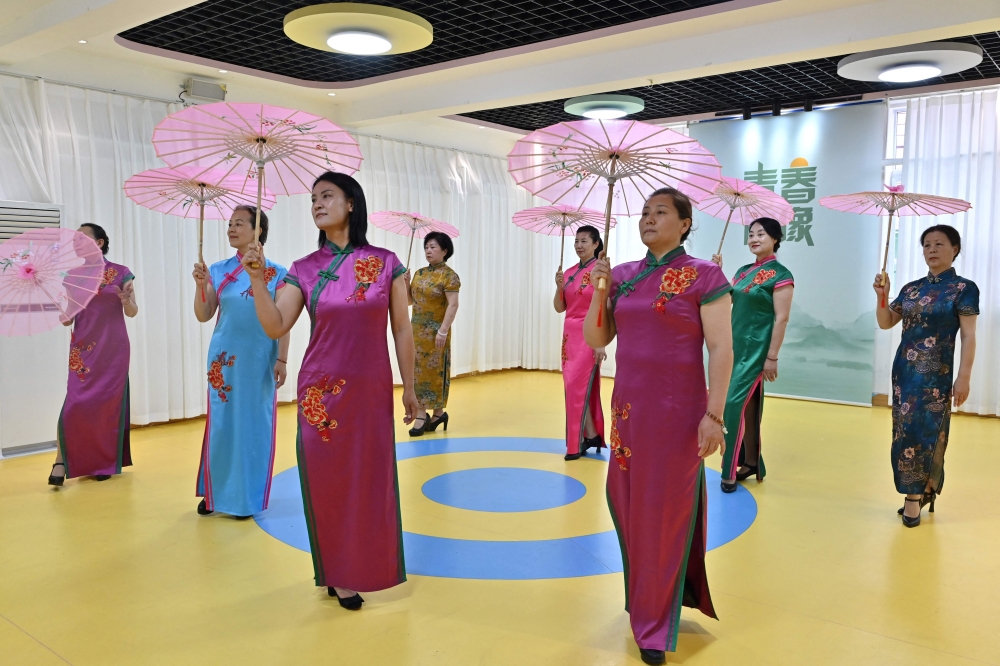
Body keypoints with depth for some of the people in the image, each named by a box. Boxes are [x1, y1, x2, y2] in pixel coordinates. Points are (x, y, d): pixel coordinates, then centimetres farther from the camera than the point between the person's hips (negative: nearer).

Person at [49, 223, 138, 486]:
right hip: (83, 347, 2)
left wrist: (126, 300, -20)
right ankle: (61, 461, 0)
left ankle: (106, 462, 13)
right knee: (76, 402, -7)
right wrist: (65, 319, -16)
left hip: (113, 348, -1)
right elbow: (69, 316, 7)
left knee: (109, 402, 2)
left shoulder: (121, 273, -1)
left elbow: (132, 312, 1)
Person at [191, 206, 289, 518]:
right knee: (221, 423, 8)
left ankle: (248, 498, 17)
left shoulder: (276, 273, -2)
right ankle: (215, 493, 23)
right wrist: (201, 284, -11)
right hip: (224, 357, 3)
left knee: (254, 424, 5)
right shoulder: (218, 270, 6)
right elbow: (204, 316, 4)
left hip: (259, 359, -2)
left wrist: (282, 359, -9)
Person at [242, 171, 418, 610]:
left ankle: (367, 565, 28)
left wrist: (409, 387, 4)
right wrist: (257, 279, -17)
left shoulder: (386, 263, -1)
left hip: (372, 390, -1)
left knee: (372, 480, 7)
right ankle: (337, 573, 24)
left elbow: (401, 330, 2)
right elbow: (276, 328, -6)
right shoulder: (305, 270, 2)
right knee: (328, 482, 7)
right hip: (321, 391, 1)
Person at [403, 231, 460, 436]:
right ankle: (421, 414, 12)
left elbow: (453, 305, -16)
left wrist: (443, 331, -22)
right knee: (418, 370, 6)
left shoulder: (448, 275, -10)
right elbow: (410, 300, 15)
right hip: (417, 330, 7)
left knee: (434, 371, 0)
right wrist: (406, 283, -3)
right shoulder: (420, 273, 11)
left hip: (435, 332, -7)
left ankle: (438, 412, 11)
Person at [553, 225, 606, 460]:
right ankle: (591, 436, 17)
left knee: (577, 387, -9)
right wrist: (559, 286, -7)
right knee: (576, 387, 9)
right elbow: (559, 308, 11)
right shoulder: (569, 273, 11)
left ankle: (588, 437, 2)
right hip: (570, 335, 7)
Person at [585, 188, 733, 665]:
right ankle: (645, 595, 40)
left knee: (665, 512, 6)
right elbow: (596, 340, 7)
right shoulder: (623, 275, 7)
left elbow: (721, 349, -11)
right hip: (627, 406, 5)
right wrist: (599, 290, -7)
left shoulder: (703, 276, -8)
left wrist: (714, 414, -16)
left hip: (676, 410, -5)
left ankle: (656, 623, 25)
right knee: (627, 504, 15)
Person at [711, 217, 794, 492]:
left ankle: (732, 470, -1)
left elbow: (782, 319, -14)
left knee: (735, 405, -10)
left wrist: (772, 357, -18)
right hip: (736, 347, 7)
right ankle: (751, 462, 22)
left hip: (756, 351, -7)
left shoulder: (780, 275, -9)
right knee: (747, 407, 12)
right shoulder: (743, 271, 12)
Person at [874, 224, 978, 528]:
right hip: (904, 369, 5)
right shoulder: (911, 288, 9)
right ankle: (916, 492, 18)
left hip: (936, 373, -5)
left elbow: (968, 336, -9)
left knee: (927, 432, -2)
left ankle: (916, 494, 8)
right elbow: (886, 323, 10)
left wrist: (964, 377, -14)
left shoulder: (964, 288, -6)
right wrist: (882, 296, -8)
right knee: (905, 431, 7)